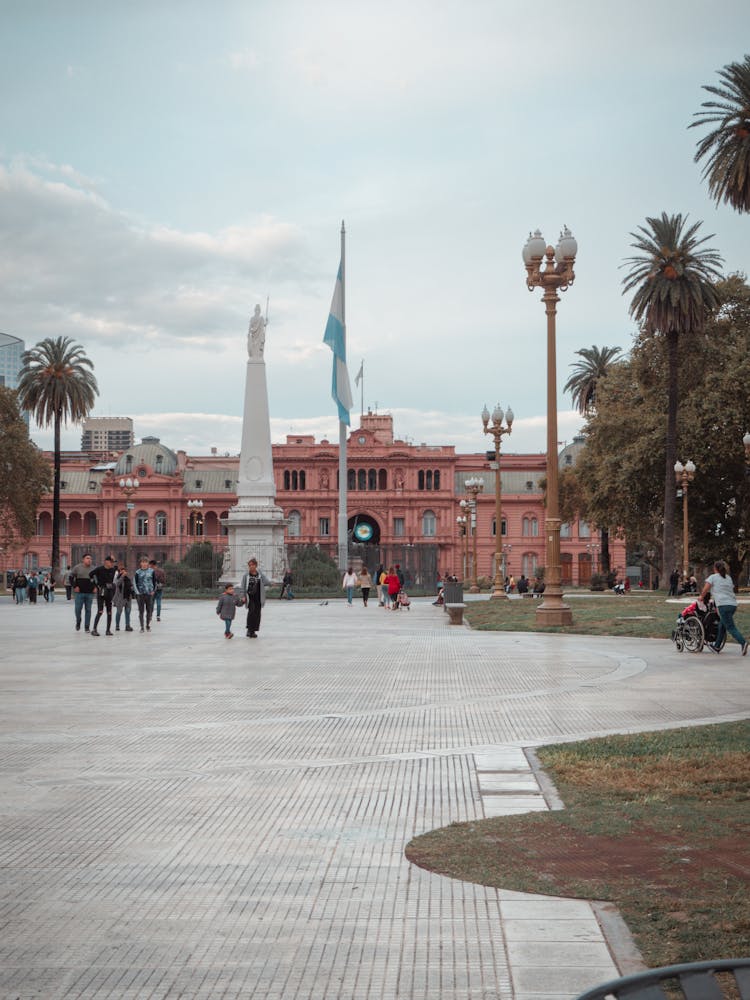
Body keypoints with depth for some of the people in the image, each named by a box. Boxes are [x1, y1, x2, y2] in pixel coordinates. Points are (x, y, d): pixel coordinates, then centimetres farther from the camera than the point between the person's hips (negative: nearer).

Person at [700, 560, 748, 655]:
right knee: (722, 625, 18)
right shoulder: (729, 578, 21)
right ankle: (717, 647, 26)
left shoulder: (713, 577, 4)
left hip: (723, 605, -7)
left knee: (730, 627, -9)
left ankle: (743, 642, -29)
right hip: (733, 604, 7)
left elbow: (705, 589, -6)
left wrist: (702, 597, 14)